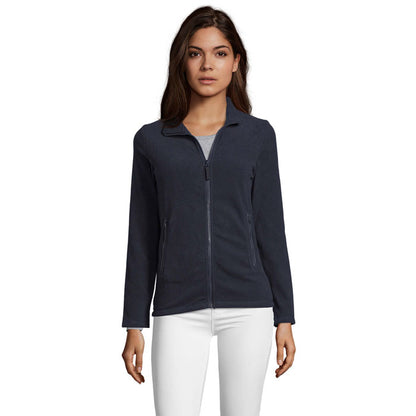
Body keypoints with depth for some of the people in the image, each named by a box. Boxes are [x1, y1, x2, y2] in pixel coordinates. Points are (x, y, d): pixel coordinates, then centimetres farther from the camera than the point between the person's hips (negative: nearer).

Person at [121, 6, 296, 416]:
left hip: (247, 307, 0)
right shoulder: (151, 140, 6)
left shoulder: (257, 135, 6)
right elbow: (143, 239, 8)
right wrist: (134, 325, 6)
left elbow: (270, 227, 6)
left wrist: (284, 317, 3)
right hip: (179, 310, 0)